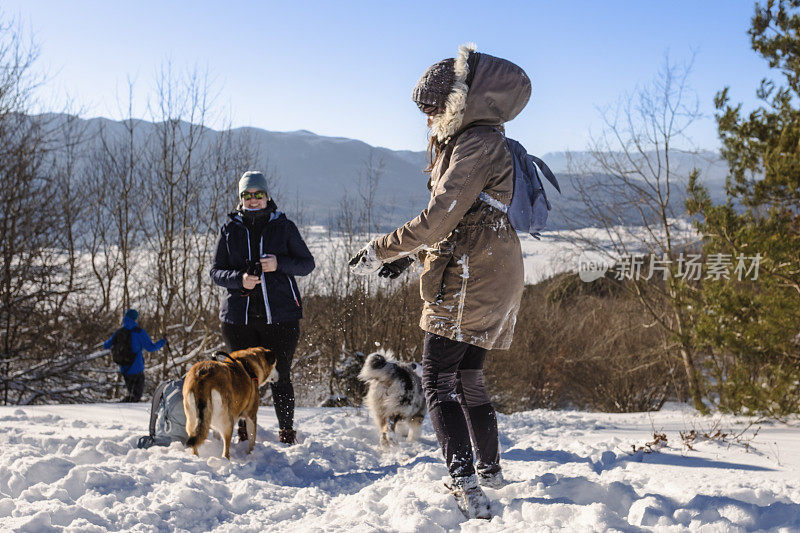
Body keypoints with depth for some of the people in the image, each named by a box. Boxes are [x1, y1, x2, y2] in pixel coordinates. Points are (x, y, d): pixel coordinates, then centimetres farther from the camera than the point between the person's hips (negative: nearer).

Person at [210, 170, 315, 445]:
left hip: (280, 316, -1)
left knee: (280, 377, 0)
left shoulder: (284, 226, 5)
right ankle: (244, 435, 17)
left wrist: (280, 264, -13)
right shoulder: (230, 229, 9)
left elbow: (307, 263, 6)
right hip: (238, 317, 2)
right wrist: (239, 279, -13)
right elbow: (216, 272, 8)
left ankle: (287, 435, 13)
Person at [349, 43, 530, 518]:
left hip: (469, 278, -10)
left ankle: (466, 487, -15)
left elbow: (438, 218, -20)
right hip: (492, 276, 10)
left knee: (439, 382, -10)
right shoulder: (481, 141, 18)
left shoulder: (478, 143, -14)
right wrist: (409, 255, 16)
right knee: (469, 380, 17)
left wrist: (379, 251, -10)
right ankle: (492, 473, 27)